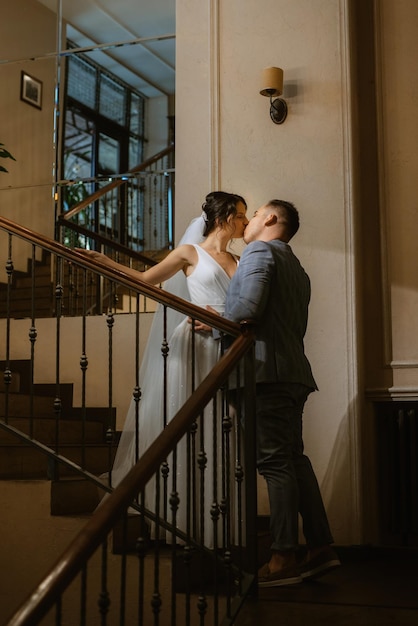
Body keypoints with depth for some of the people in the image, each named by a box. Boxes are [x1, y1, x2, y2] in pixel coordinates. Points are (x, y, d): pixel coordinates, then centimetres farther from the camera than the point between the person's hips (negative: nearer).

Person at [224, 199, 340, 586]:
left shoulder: (260, 252, -3)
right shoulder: (295, 268, 26)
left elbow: (247, 308, -19)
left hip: (268, 372, -9)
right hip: (293, 372, 9)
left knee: (275, 462, -9)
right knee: (294, 458, 11)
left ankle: (284, 558, -8)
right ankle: (320, 547, 11)